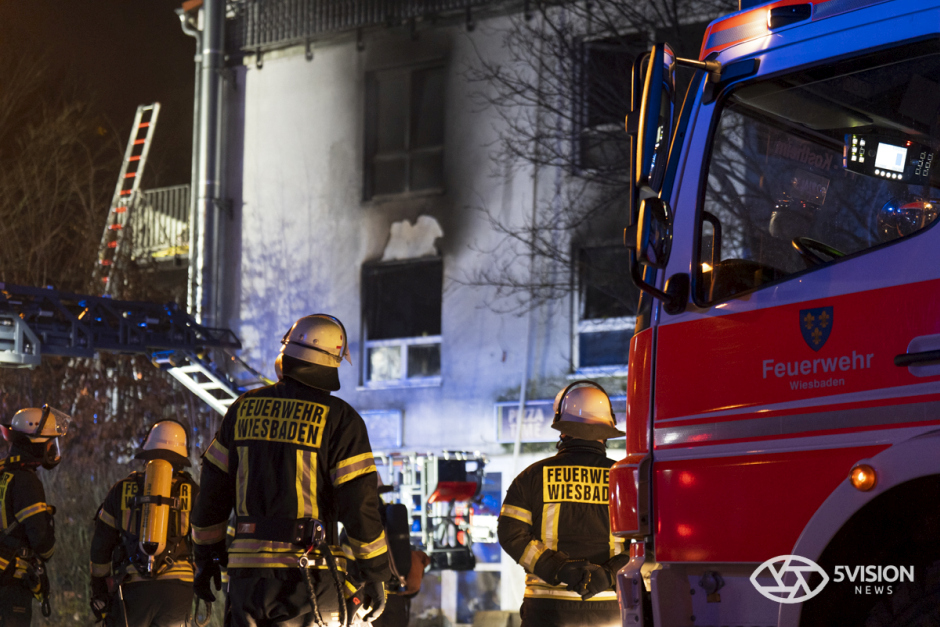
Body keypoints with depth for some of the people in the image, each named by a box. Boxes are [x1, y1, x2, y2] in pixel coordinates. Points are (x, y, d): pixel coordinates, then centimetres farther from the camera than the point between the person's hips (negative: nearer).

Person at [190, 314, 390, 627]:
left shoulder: (243, 409, 8)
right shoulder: (339, 419, -5)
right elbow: (360, 503, -8)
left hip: (247, 573, 4)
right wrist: (376, 575, -1)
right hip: (310, 577, -4)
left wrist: (206, 556, 22)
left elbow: (213, 490, 12)